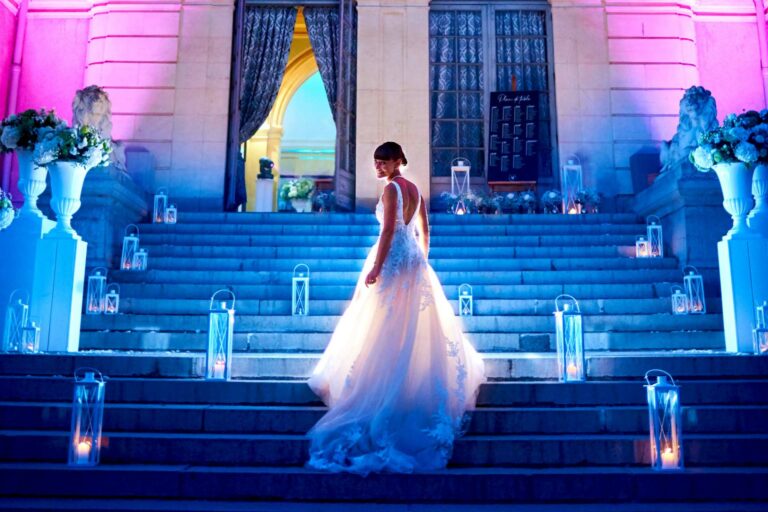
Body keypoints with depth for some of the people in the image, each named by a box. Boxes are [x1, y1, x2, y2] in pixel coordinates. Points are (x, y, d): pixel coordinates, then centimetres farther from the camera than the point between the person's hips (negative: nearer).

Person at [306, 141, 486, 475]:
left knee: (385, 329, -5)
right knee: (417, 328, 15)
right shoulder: (415, 190, 14)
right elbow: (425, 231, 17)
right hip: (414, 260, 8)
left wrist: (375, 267, -21)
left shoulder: (391, 188, -10)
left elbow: (388, 230, -19)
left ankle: (382, 391, -4)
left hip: (393, 259, -8)